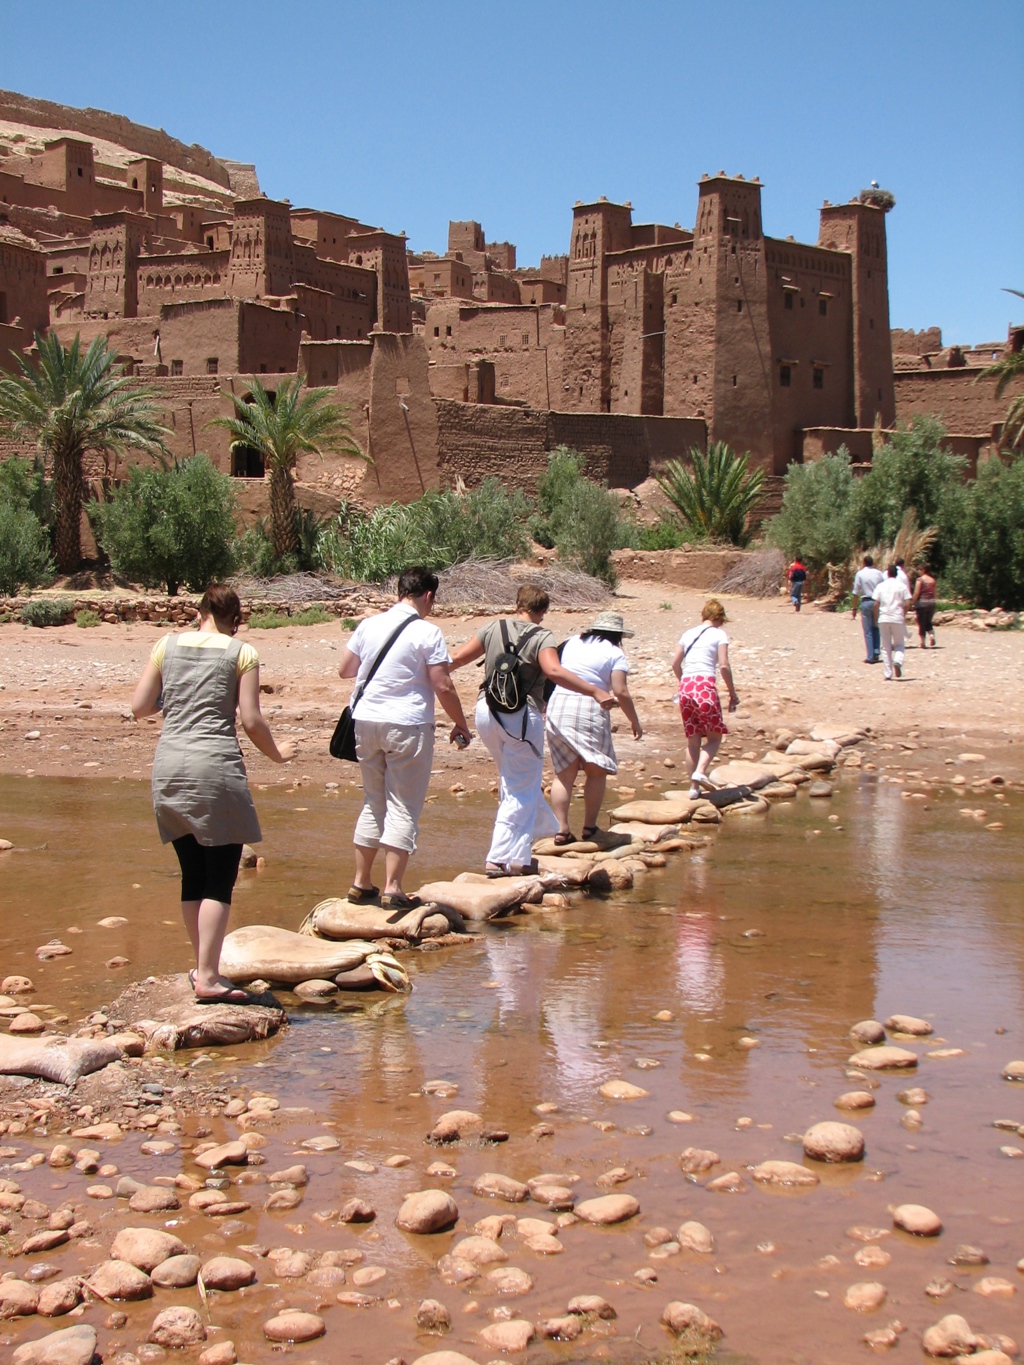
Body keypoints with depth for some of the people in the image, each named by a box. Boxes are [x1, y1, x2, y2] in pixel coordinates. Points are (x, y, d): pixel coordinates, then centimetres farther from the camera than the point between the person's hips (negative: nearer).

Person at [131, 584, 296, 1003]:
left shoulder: (167, 646, 9)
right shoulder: (242, 654, 0)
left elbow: (140, 707, 8)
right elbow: (251, 721, -4)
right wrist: (277, 753, 13)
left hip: (169, 765, 5)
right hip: (215, 767, -5)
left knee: (192, 875, 14)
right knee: (220, 879, -1)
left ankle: (203, 967, 22)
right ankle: (208, 977, -6)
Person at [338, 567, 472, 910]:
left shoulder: (369, 625, 6)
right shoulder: (427, 633, -9)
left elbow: (344, 669, 15)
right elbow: (443, 687, -11)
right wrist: (461, 725, 1)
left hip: (366, 719, 5)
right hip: (407, 725, -5)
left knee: (374, 802, 17)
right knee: (403, 808, 1)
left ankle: (361, 883, 19)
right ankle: (392, 889, -2)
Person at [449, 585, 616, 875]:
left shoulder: (493, 629, 9)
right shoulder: (542, 637, -5)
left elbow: (457, 658, 12)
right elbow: (553, 671, -23)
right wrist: (595, 691, -25)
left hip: (486, 711, 6)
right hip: (521, 716, -6)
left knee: (513, 782, 25)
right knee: (521, 790, 2)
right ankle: (499, 859, -2)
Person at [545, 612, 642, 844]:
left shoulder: (572, 643, 17)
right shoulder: (615, 654, 2)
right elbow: (620, 692, -8)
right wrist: (635, 722, 2)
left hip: (557, 706, 5)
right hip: (590, 709, -5)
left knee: (564, 773, 7)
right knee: (596, 771, 7)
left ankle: (561, 829, 2)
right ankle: (589, 827, 4)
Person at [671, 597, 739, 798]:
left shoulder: (688, 634, 18)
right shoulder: (719, 634, 4)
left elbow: (675, 664, 15)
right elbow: (724, 666, -5)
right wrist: (733, 693, 3)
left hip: (685, 687, 5)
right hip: (706, 687, -5)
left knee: (693, 739, 13)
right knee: (715, 737, 8)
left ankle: (694, 786, 13)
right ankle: (700, 772, -15)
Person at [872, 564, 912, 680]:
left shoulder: (881, 586, 4)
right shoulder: (901, 586, 0)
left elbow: (876, 604, 0)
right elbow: (906, 604, -6)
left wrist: (876, 618, 9)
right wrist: (904, 616, 8)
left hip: (883, 619, 1)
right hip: (898, 618, -1)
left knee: (886, 647, 7)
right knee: (900, 644, 11)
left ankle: (888, 675, 5)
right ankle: (897, 662, -19)